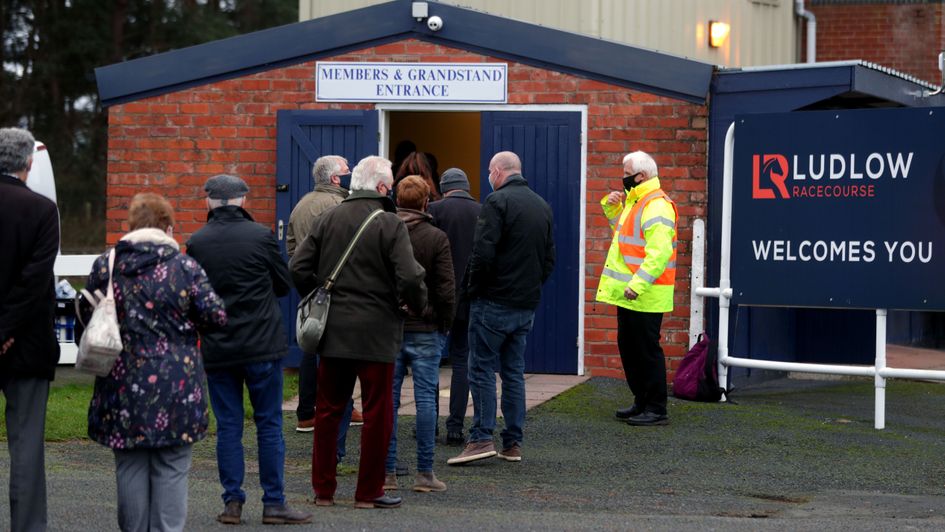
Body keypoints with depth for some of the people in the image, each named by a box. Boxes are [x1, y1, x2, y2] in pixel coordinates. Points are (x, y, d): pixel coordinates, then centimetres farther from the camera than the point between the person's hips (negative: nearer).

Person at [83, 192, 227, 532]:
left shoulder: (104, 267, 0)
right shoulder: (185, 267, -8)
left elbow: (88, 316, 10)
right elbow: (216, 317, -6)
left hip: (122, 386, 2)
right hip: (175, 386, -2)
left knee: (130, 466, 10)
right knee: (170, 468, 4)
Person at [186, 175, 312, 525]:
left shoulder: (196, 243, -1)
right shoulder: (261, 236, -7)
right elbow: (284, 285, 3)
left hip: (216, 349, 2)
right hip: (262, 345, -2)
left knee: (228, 425, 8)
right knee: (269, 424, 4)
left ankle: (232, 502, 8)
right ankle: (274, 503, 5)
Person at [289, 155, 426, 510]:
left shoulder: (326, 220, 3)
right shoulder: (390, 225, -10)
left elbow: (298, 268, 0)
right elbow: (410, 278, -18)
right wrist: (417, 305, 1)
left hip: (333, 330, 5)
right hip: (376, 332, -4)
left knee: (328, 410, 13)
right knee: (377, 413, 6)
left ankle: (323, 490, 18)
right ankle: (369, 492, 10)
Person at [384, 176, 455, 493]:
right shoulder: (436, 238, -6)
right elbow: (446, 289, -8)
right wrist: (445, 324, 5)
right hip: (425, 330, -2)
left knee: (388, 398, 5)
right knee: (426, 398, 1)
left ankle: (386, 471, 6)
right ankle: (425, 473, 1)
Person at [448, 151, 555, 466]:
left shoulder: (498, 201, -11)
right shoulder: (542, 205, 14)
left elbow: (483, 253, -18)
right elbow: (549, 257, 17)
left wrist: (473, 288, -6)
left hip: (494, 302, -7)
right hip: (527, 305, 7)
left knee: (482, 369, -3)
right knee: (514, 371, 11)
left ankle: (482, 438, -9)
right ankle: (513, 443, 11)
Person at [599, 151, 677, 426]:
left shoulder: (657, 207, -17)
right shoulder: (635, 202, 15)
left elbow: (659, 253, -26)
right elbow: (622, 229, 35)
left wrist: (638, 284, -32)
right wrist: (611, 207, 16)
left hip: (645, 295, -10)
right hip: (628, 293, 10)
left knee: (647, 350, -5)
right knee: (628, 347, 16)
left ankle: (656, 410, 1)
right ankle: (641, 403, 26)